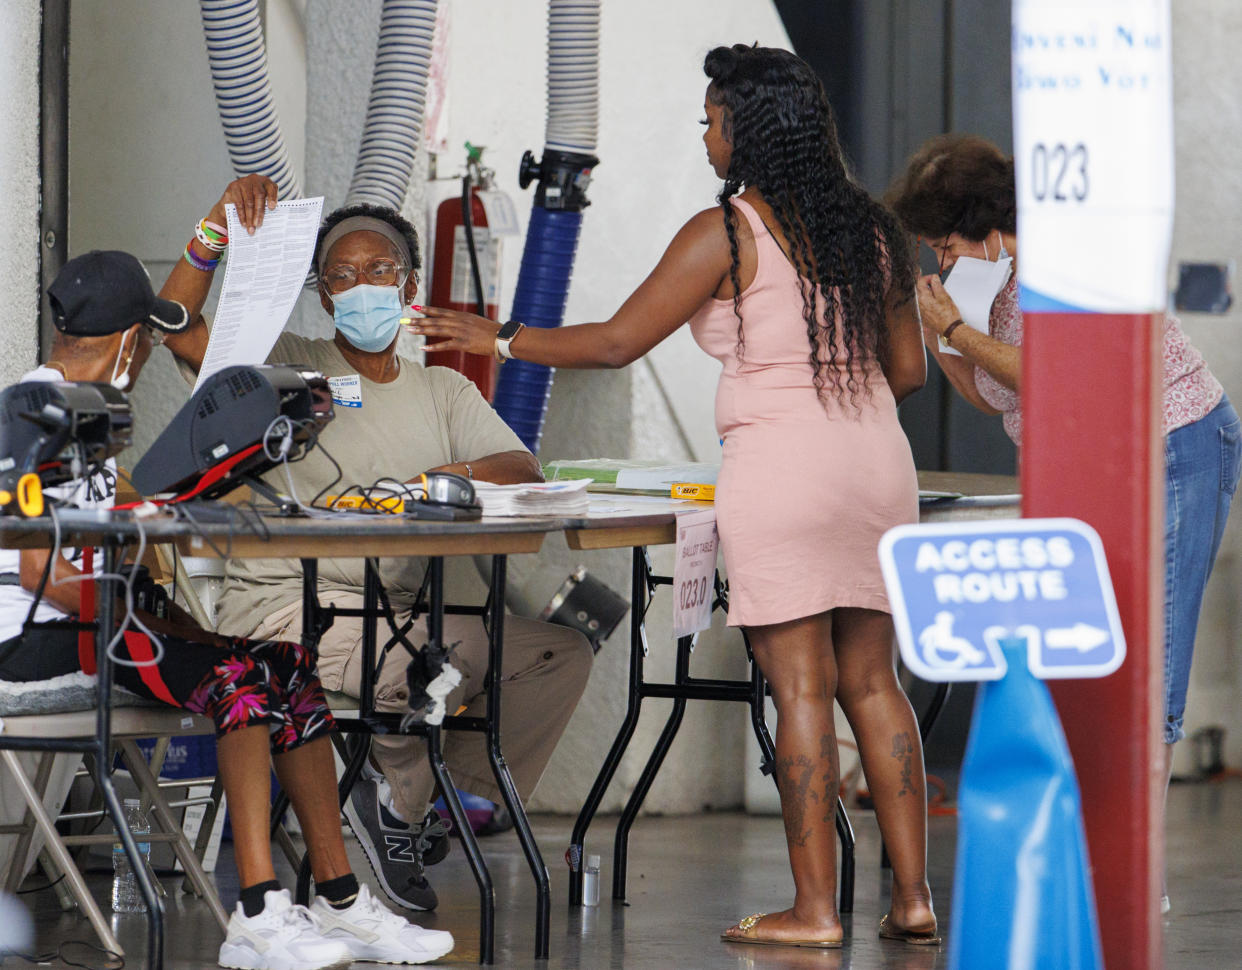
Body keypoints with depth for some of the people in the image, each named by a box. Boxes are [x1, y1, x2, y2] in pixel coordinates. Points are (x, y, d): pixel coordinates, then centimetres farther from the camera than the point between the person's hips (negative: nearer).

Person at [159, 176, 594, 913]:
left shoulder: (444, 391, 18)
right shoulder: (285, 369, 6)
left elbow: (523, 466, 2)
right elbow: (178, 329, -9)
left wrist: (457, 474, -20)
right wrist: (218, 229, -20)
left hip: (402, 611, 6)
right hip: (286, 606, -6)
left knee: (563, 652, -8)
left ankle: (408, 799, 3)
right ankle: (401, 790, 0)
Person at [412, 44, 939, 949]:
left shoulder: (728, 233, -7)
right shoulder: (871, 229, 12)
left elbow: (617, 341, -5)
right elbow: (909, 370, 16)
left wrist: (500, 338, 6)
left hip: (782, 465, -6)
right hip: (879, 461, 6)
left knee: (801, 687, -4)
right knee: (872, 681, 10)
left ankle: (814, 906, -3)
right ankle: (913, 896, 8)